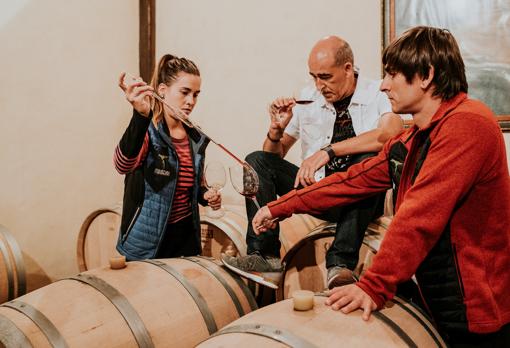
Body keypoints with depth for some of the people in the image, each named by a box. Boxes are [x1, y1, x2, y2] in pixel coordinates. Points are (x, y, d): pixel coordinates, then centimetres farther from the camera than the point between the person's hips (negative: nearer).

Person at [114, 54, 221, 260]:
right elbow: (123, 165, -36)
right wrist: (141, 116, -49)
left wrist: (205, 195, -4)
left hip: (186, 236, 5)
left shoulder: (196, 138, 4)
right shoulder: (147, 132, -14)